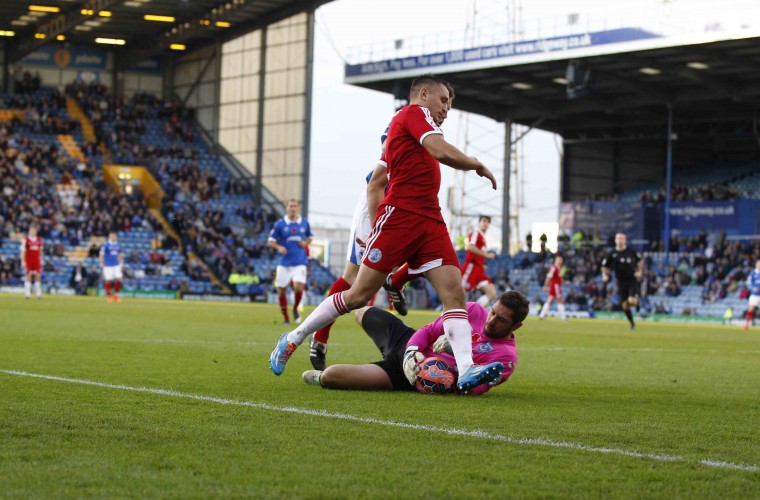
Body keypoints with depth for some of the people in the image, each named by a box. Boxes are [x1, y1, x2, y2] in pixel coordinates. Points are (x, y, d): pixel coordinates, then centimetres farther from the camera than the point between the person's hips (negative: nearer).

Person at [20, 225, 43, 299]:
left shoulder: (39, 240, 9)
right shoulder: (26, 240, -4)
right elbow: (23, 251, -4)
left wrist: (41, 260, 12)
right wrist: (23, 261, -10)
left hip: (37, 261, 4)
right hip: (28, 261, -4)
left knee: (38, 276, 0)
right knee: (28, 276, -2)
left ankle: (38, 294, 3)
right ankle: (27, 294, 1)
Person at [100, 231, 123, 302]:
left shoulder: (117, 245, 10)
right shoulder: (106, 245, -6)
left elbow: (119, 255, 19)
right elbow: (101, 255, -4)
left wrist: (121, 263, 13)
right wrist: (102, 264, -9)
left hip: (116, 265, 5)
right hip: (108, 266, -5)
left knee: (119, 279, -7)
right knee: (109, 280, -4)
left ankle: (116, 294, 7)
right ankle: (108, 296, 9)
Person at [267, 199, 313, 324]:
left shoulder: (304, 223, 5)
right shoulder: (280, 224, -2)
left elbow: (309, 237, 21)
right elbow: (270, 241, 1)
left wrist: (306, 243, -2)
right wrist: (279, 247, -18)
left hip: (300, 262, 0)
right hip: (284, 262, 0)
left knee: (298, 287, -18)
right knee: (281, 290, 3)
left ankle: (295, 309, 11)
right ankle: (285, 317, 22)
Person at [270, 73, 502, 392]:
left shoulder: (406, 122, 24)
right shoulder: (415, 112, -2)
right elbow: (442, 152, -19)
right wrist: (479, 166, -4)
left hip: (431, 223, 9)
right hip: (400, 216, -9)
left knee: (455, 293, -9)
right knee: (360, 295, -4)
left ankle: (466, 371, -21)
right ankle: (292, 339, 11)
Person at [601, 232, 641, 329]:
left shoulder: (631, 251, -3)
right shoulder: (612, 254, -3)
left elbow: (639, 261, 15)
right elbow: (604, 266, 7)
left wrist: (639, 271, 3)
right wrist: (605, 275, -9)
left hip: (632, 280, -2)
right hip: (621, 282, 2)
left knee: (632, 301, -20)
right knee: (625, 305, 4)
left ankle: (636, 298, 17)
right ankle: (632, 323, 23)